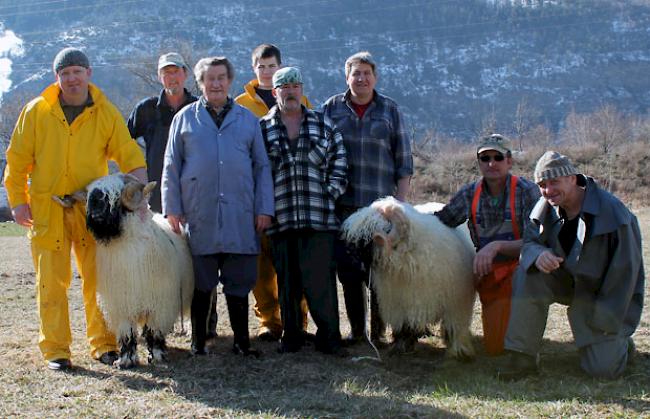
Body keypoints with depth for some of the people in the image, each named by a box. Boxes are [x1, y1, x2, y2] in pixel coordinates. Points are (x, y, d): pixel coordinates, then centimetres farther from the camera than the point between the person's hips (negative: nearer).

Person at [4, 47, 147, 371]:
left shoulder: (106, 113, 3)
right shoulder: (37, 111, 3)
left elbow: (130, 156, 0)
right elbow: (17, 159, 7)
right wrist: (18, 200, 0)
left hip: (93, 210, 0)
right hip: (46, 209, 0)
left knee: (98, 280, 2)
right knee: (52, 282, 2)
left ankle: (103, 344, 13)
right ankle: (55, 350, 10)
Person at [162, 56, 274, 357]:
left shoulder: (247, 119, 13)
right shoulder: (185, 118, 10)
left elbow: (262, 166, 12)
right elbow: (171, 167, 9)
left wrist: (264, 208, 4)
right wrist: (172, 208, 1)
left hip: (241, 218, 1)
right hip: (198, 218, -1)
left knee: (239, 284, 4)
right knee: (201, 284, 5)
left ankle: (241, 341, 13)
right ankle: (198, 341, 15)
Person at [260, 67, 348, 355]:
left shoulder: (324, 126, 12)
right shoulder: (262, 129, 10)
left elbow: (339, 165, 12)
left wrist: (327, 196, 1)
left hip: (318, 219, 0)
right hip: (280, 219, 1)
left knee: (321, 280, -5)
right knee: (287, 281, 6)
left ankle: (329, 337, 5)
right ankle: (291, 335, 18)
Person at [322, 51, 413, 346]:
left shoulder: (390, 110, 7)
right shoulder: (332, 108, 8)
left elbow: (404, 159, 7)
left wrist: (400, 200, 0)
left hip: (380, 204, -1)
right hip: (342, 203, 1)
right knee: (347, 269, 2)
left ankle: (379, 330, 12)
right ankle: (356, 329, 15)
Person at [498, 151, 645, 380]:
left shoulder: (613, 213, -24)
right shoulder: (545, 207, -8)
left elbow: (625, 271, -19)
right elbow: (529, 241, -2)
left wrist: (605, 321, -18)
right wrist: (538, 254, -29)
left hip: (608, 295, -4)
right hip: (567, 281, 4)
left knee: (602, 369, -14)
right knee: (527, 276, -25)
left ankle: (620, 343, 24)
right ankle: (523, 357, -15)